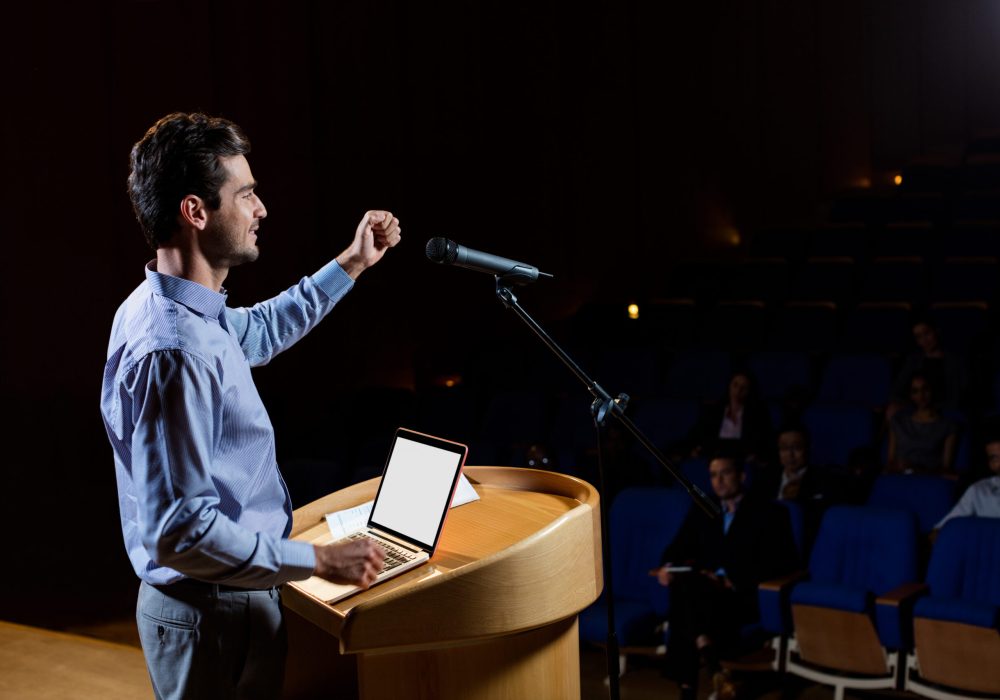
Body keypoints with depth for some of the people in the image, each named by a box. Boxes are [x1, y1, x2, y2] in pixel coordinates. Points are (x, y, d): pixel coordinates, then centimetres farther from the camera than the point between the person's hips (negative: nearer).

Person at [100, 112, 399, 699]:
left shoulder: (162, 309, 4)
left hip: (216, 601, 10)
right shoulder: (174, 353, -29)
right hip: (214, 618, -10)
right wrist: (317, 561, -25)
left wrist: (351, 266, 24)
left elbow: (259, 333, 26)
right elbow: (181, 531, -31)